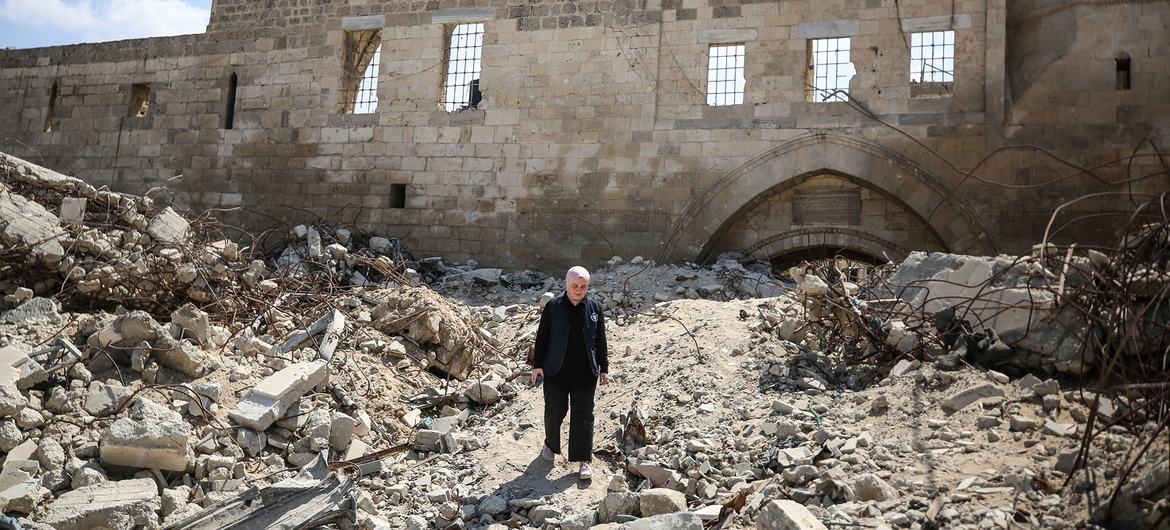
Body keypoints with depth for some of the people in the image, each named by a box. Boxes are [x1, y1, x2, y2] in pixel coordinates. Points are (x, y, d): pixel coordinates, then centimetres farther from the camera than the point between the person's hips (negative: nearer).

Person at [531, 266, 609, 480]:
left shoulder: (594, 308, 0)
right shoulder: (553, 306, -6)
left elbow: (600, 341, 6)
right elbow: (542, 337, 0)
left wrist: (604, 368, 8)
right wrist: (537, 365, -2)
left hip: (585, 373, 1)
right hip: (556, 371, -1)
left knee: (583, 416, 4)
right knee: (554, 411, 13)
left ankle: (584, 460, 13)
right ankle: (550, 445, 40)